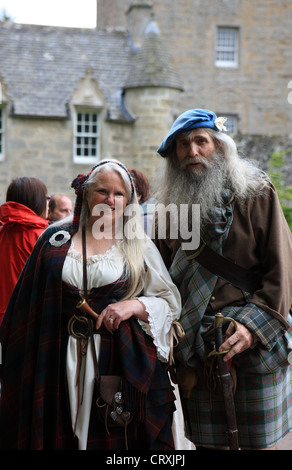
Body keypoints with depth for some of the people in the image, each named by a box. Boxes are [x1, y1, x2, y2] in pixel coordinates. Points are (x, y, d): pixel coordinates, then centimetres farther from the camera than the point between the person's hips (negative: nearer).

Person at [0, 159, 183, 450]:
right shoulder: (55, 240, 9)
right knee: (58, 435, 5)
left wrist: (135, 305, -12)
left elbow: (170, 301, 6)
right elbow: (26, 303, 10)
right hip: (59, 363, 1)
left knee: (112, 437, 1)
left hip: (120, 361, 0)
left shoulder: (139, 247, 7)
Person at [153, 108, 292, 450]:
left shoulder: (256, 194, 1)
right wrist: (178, 358, 5)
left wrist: (253, 326, -18)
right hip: (196, 351, 3)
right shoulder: (170, 207, 11)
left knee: (258, 441, 1)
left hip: (258, 344, -3)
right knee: (208, 441, 6)